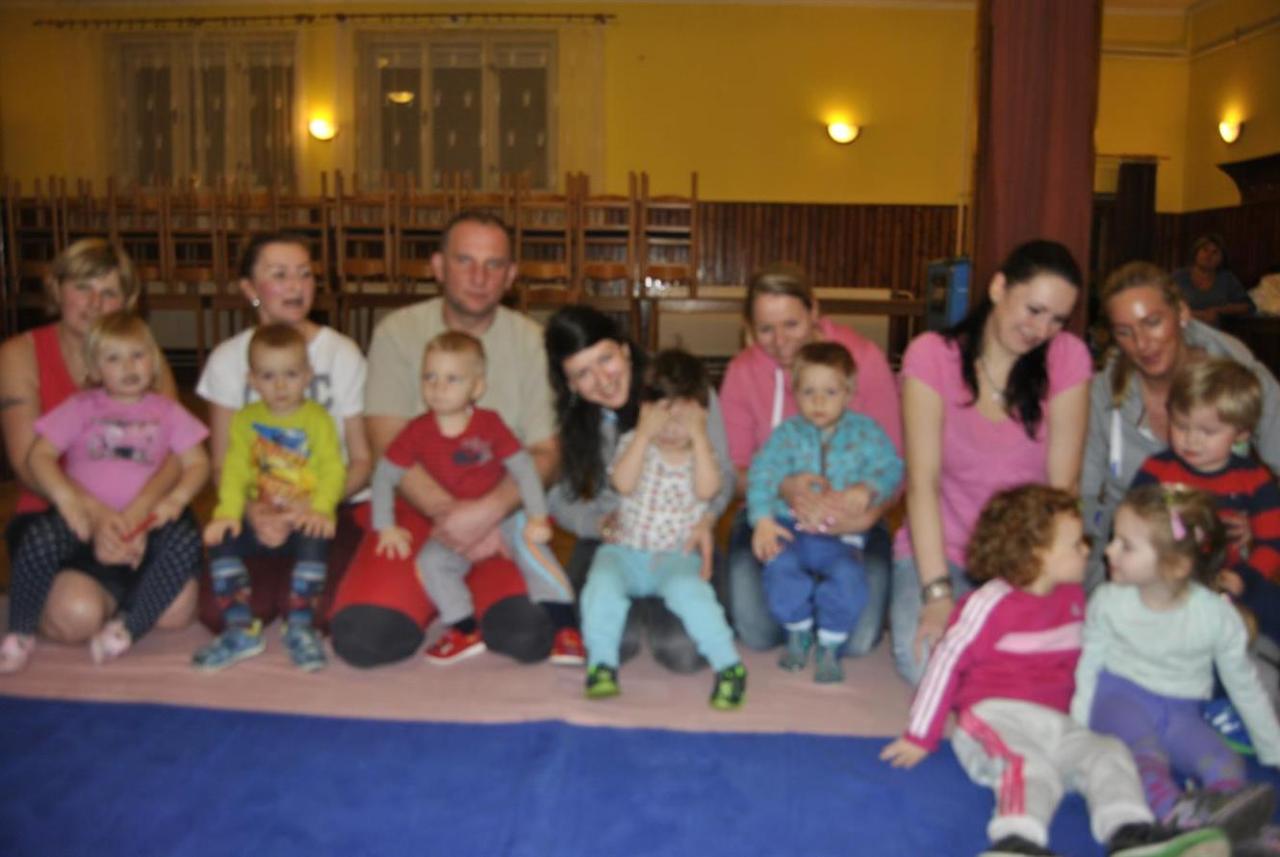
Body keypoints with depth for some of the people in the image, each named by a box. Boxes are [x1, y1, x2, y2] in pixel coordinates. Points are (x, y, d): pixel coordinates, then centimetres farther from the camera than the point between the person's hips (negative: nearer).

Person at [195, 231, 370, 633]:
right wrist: (251, 509, -19)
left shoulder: (342, 353, -2)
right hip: (256, 510, 1)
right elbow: (221, 466, 3)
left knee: (331, 610, -27)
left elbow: (363, 460, -1)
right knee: (218, 612, -23)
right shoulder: (228, 359, 2)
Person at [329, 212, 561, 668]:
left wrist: (488, 512, -23)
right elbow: (388, 447, -9)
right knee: (362, 636, -20)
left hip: (506, 512, 0)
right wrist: (451, 512, -21)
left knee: (528, 635, -23)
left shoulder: (531, 342, -1)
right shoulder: (397, 333, -3)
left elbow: (545, 454, -6)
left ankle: (468, 598, 13)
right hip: (416, 506, 0)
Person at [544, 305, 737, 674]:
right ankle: (632, 602, 14)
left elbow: (721, 472, -4)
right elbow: (558, 498, 1)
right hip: (608, 543, 1)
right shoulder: (565, 417, -5)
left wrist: (707, 519, -24)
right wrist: (599, 522, -20)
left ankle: (648, 600, 16)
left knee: (685, 651, -22)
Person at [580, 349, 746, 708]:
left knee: (689, 591, -31)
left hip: (677, 556, -1)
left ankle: (729, 665, -19)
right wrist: (644, 433, -17)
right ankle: (601, 663, -14)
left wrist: (698, 437, -16)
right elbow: (623, 483, -16)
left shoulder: (702, 450, 5)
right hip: (625, 550, 1)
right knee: (602, 582, -29)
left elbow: (706, 490, -17)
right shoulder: (633, 442, 4)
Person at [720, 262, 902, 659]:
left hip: (850, 521, -1)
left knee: (857, 640, -17)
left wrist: (867, 513, -32)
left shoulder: (864, 359, -10)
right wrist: (783, 488, -28)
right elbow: (733, 467, -6)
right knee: (757, 633, -17)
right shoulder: (742, 371, -3)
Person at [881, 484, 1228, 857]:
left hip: (1056, 723, 7)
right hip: (996, 716, -7)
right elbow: (947, 661, -5)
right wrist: (921, 736, -4)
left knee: (1109, 753, -17)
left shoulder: (1073, 596, 14)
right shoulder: (990, 603, -7)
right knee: (1034, 768, -32)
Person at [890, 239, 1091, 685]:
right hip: (941, 546, -1)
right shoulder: (931, 355, -10)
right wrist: (938, 593, -23)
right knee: (926, 663, -24)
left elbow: (1061, 484, -8)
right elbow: (923, 481, -16)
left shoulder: (1068, 357, -6)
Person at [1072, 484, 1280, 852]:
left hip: (1179, 713, 2)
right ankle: (1175, 813, -56)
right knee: (1146, 754, -32)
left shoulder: (1216, 615, -9)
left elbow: (1244, 684, 5)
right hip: (1119, 699, -2)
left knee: (1227, 763, -26)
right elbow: (1088, 667, 1)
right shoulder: (1108, 601, -9)